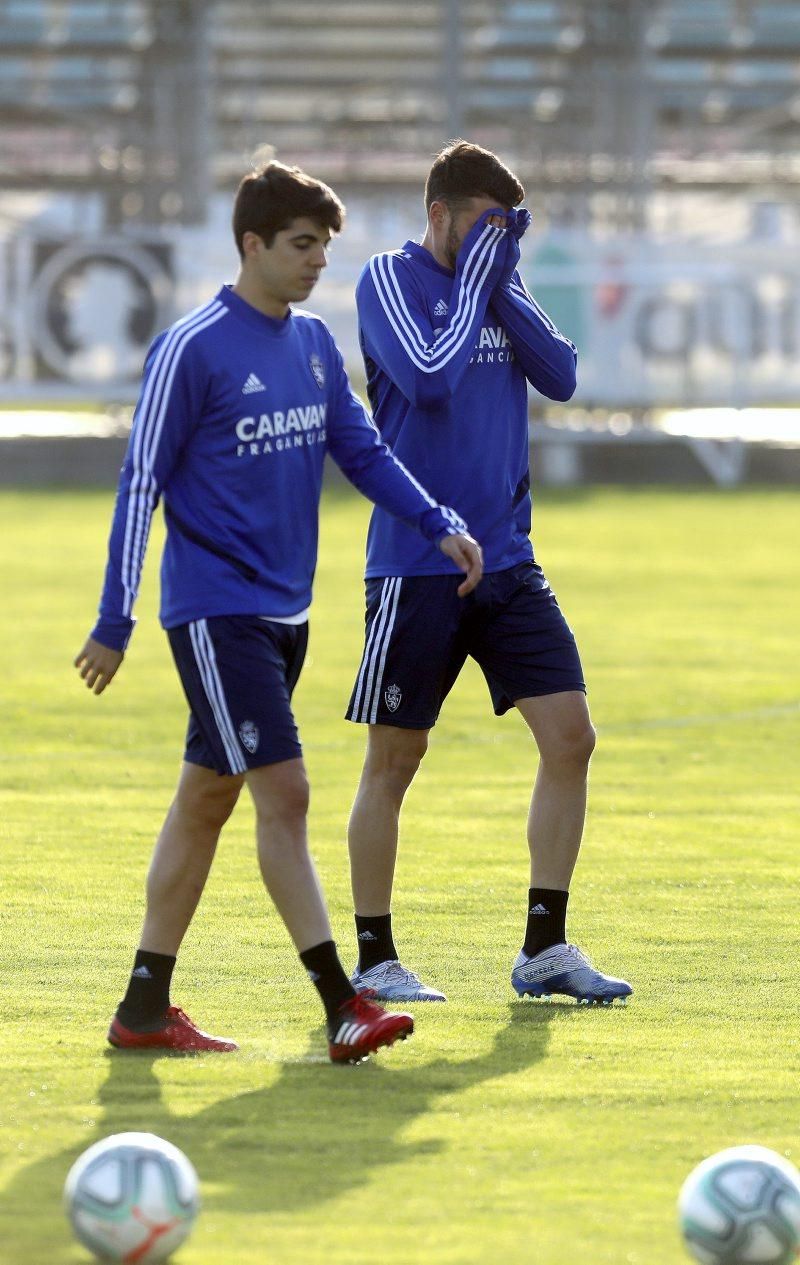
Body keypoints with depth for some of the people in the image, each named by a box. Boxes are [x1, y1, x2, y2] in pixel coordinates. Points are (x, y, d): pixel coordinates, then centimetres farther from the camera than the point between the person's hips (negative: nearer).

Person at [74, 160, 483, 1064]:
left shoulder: (314, 343, 9)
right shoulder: (191, 350, -12)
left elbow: (362, 450, 15)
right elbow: (140, 486, -10)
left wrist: (440, 526, -1)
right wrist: (114, 625, -10)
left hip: (282, 610, 8)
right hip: (215, 609, -8)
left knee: (205, 801, 11)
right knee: (284, 794, -13)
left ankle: (145, 1008, 17)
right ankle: (341, 1009, -15)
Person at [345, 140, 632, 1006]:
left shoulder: (493, 282, 11)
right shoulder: (391, 280, -7)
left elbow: (561, 376, 1)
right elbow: (430, 380, -21)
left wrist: (503, 286, -8)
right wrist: (475, 279, -13)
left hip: (506, 560, 6)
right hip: (417, 566, -6)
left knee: (569, 736, -2)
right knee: (394, 759, 2)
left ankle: (544, 949, 6)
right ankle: (374, 961, 12)